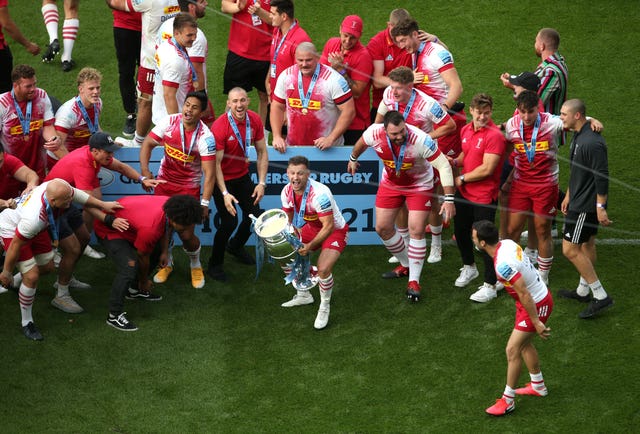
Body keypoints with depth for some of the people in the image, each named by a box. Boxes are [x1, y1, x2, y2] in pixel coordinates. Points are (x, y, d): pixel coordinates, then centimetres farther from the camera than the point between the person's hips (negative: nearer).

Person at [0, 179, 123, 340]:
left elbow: (82, 197, -5)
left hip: (36, 228, 8)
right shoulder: (35, 217, -45)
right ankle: (26, 323, 5)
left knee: (47, 267, 17)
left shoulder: (56, 188, -29)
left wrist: (103, 205, 7)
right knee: (31, 276, -14)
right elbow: (16, 245, -31)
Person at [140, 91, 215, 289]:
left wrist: (205, 203, -27)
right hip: (164, 182, 3)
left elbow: (209, 173, -23)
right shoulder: (169, 122, -13)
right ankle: (166, 263, 33)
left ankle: (195, 265, 27)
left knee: (186, 234, -5)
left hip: (189, 187, -3)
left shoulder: (205, 137, -22)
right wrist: (145, 171, -18)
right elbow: (148, 144, -4)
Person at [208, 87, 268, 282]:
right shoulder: (220, 126, -26)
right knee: (229, 221, -13)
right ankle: (215, 264, 8)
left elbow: (262, 152, 0)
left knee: (255, 215, 6)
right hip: (222, 179, -6)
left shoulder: (254, 120, -10)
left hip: (242, 176, 6)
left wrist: (261, 183, -7)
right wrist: (224, 194, -30)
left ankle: (235, 246, 38)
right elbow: (215, 163, -24)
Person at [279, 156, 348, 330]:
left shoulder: (319, 194, -34)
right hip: (310, 229, 8)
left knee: (323, 269, -27)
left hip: (335, 231, -8)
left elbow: (328, 227, -31)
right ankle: (303, 295, 27)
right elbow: (288, 219, 5)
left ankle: (324, 308, 0)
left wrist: (309, 246, -31)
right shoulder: (287, 191, -12)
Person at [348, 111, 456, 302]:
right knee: (382, 228, 8)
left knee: (416, 230, -11)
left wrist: (449, 199, -35)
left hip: (419, 185, -4)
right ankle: (406, 265, 32)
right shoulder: (374, 133, -26)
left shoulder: (420, 139, -37)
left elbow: (444, 166, -32)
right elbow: (361, 143, 1)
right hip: (390, 184, 4)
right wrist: (353, 158, 21)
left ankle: (414, 281, 2)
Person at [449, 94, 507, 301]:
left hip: (484, 196, -8)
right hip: (464, 192, 8)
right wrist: (455, 161, -1)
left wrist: (462, 179, -13)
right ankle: (469, 267, 47)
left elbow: (487, 169, -23)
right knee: (460, 231, 22)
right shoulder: (466, 130, 5)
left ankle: (490, 286, 6)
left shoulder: (494, 136, -19)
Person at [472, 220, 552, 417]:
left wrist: (536, 322, -21)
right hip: (541, 296, 10)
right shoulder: (507, 243, -5)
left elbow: (524, 294, -28)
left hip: (536, 305, -10)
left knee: (512, 350, -2)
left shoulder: (502, 264, -32)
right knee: (524, 343, 25)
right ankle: (538, 386, 43)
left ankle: (507, 400, 10)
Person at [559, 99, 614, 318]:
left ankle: (601, 296, -2)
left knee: (570, 249, -7)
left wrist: (601, 207, -22)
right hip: (580, 200, 10)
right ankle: (583, 291, 33)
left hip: (586, 205, -10)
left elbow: (602, 177, -25)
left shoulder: (592, 143, -26)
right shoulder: (578, 136, 7)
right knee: (587, 244, 20)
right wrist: (569, 195, 24)